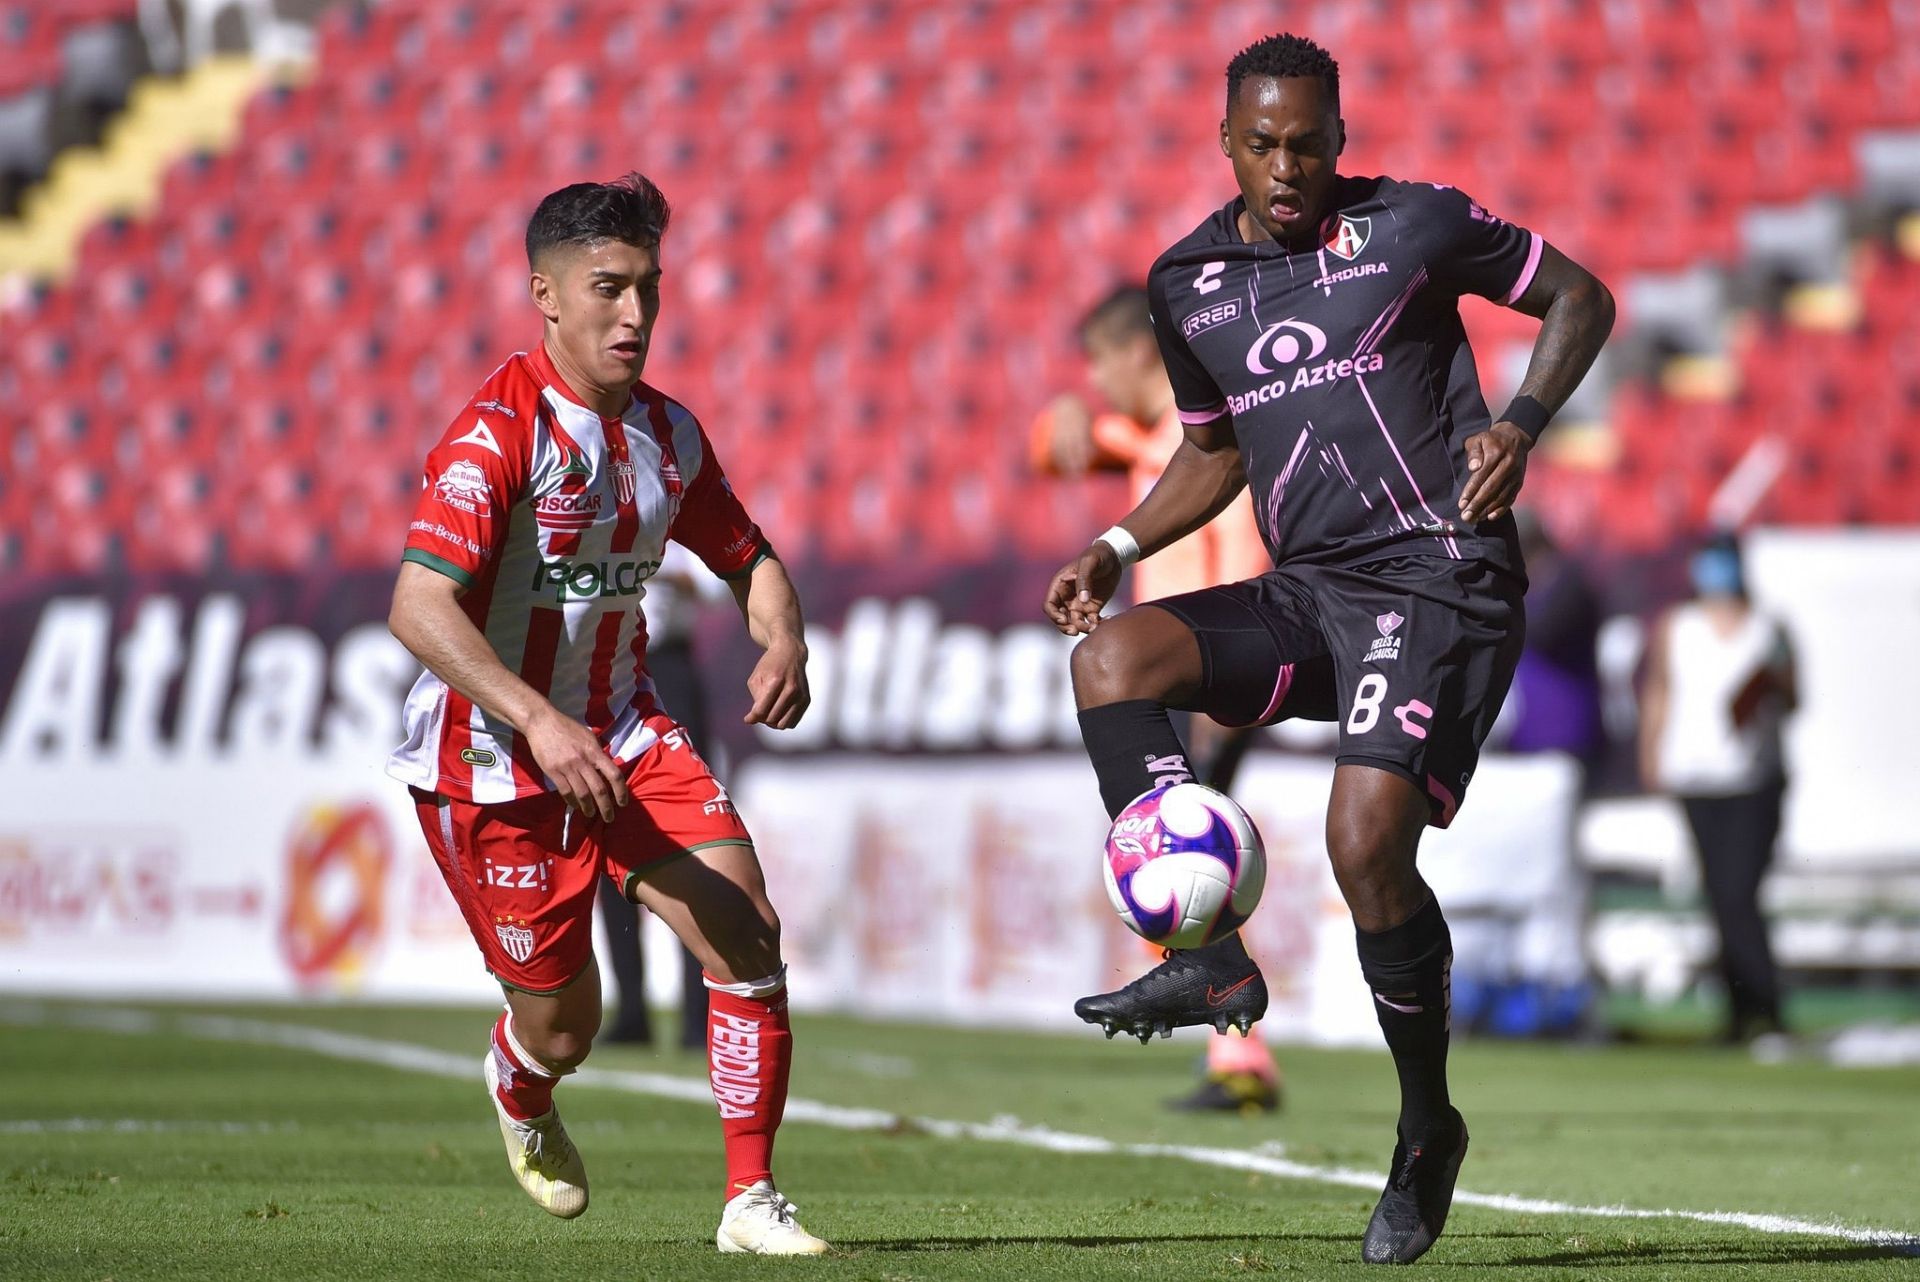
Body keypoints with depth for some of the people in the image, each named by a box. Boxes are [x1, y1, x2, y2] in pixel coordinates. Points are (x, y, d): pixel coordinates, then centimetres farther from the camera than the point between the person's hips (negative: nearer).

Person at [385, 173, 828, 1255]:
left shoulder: (668, 432, 3)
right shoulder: (501, 429, -19)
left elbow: (747, 557, 18)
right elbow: (419, 607, -28)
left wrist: (783, 643, -6)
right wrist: (540, 723, -38)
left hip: (623, 735, 5)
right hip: (493, 758, -5)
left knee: (749, 935, -14)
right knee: (564, 1023, 3)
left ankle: (752, 1201, -4)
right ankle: (520, 1092, 43)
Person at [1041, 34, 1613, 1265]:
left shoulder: (1414, 226, -2)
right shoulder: (1186, 284, 12)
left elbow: (1579, 297, 8)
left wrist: (1521, 426, -9)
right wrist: (1116, 549, 13)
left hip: (1441, 578, -5)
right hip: (1307, 596, 6)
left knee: (1368, 837, -21)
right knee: (1110, 656, -20)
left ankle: (1429, 1127, 0)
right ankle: (1211, 960, -22)